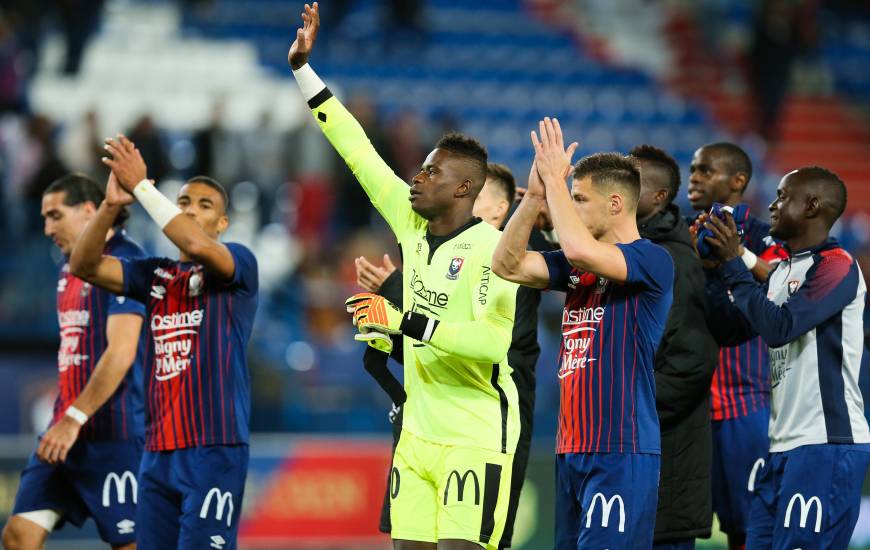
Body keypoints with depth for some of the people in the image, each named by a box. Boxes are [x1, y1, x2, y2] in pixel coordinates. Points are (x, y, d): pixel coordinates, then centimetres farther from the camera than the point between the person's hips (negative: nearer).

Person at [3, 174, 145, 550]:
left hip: (113, 434, -9)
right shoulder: (67, 270, 17)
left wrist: (75, 419, -23)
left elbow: (121, 352, -20)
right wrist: (62, 419, 16)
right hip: (66, 433, 9)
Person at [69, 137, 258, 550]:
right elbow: (84, 266, 4)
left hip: (214, 450, -6)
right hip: (158, 452, 6)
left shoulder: (239, 263, 0)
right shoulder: (155, 274, 16)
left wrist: (142, 187, -18)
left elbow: (198, 246, -22)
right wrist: (111, 204, -11)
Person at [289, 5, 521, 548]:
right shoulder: (413, 226, 6)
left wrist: (406, 322, -29)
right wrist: (302, 66, 12)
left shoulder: (493, 248, -14)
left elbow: (495, 341, -26)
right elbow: (359, 154, 12)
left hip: (478, 437, -7)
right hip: (419, 433, 7)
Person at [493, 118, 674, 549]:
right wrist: (535, 196, -1)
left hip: (620, 452, -8)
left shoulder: (652, 260, -8)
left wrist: (555, 180, -13)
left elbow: (581, 249, -25)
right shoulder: (576, 268, 16)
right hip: (571, 449, 8)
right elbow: (507, 265, 9)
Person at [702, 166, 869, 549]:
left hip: (827, 446, -9)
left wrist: (733, 264, -13)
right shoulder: (782, 271, 16)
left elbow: (780, 326, -21)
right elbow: (732, 329, 17)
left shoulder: (837, 266, -11)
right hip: (785, 445, 9)